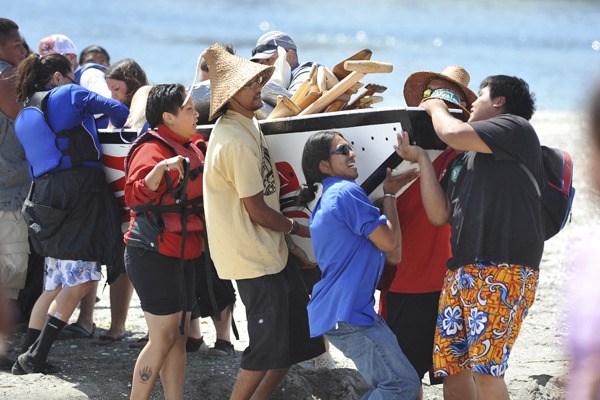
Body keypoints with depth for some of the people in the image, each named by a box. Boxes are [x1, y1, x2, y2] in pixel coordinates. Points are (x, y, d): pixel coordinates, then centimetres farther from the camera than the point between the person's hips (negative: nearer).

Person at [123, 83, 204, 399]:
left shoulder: (190, 148, 15)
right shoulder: (153, 149, -14)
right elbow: (136, 196, -30)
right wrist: (159, 168, -43)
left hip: (183, 254, 9)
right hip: (154, 253, -9)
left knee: (179, 336, 8)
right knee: (164, 337, -10)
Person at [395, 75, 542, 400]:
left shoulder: (516, 128, 3)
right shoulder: (462, 161, 25)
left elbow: (455, 135, -12)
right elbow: (439, 215, 16)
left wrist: (436, 107, 9)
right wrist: (421, 159, 14)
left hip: (503, 272, -8)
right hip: (460, 274, 8)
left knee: (485, 372, -15)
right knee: (451, 368, 3)